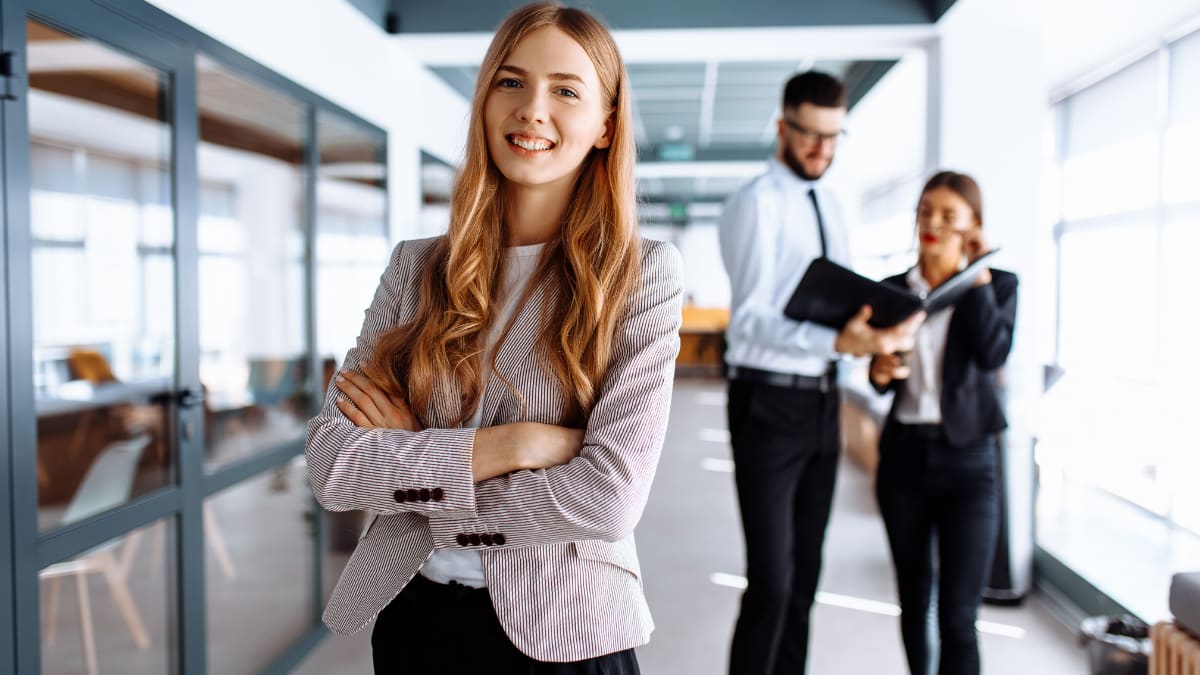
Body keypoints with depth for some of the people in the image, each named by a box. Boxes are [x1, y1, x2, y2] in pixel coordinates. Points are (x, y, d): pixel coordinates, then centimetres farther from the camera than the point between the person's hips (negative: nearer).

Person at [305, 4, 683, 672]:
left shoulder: (644, 274, -10)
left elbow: (609, 499, -19)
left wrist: (409, 461, -12)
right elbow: (330, 461, -8)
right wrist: (512, 444, -19)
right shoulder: (416, 267, 0)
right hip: (413, 617, 3)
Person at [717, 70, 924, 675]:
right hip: (769, 403, -8)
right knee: (771, 580, -7)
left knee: (805, 572, 15)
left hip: (821, 401, 8)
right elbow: (750, 317, -21)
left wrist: (875, 331, -7)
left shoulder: (829, 204, 13)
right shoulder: (756, 203, -11)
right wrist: (838, 342, -34)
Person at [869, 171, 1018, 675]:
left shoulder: (998, 285, 0)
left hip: (967, 461, -3)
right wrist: (879, 372, -12)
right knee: (913, 599, 14)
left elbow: (993, 355, -19)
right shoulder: (892, 289, 5)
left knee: (957, 616, -7)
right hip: (903, 456, 3)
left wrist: (976, 277, -13)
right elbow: (882, 381, 11)